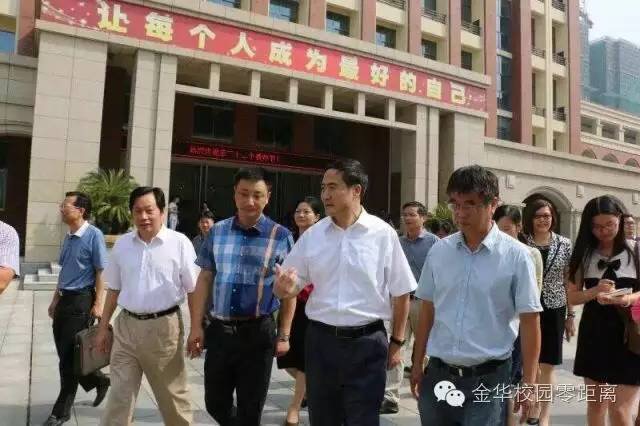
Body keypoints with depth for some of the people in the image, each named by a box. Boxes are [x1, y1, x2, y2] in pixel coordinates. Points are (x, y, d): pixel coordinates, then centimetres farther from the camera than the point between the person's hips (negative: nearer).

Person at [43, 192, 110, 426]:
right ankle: (99, 381, 34)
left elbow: (101, 272, -13)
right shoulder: (68, 237, 9)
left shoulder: (93, 235, -14)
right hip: (64, 300, 8)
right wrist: (55, 300, 20)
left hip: (82, 300, -8)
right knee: (64, 354, 13)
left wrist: (98, 304, -16)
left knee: (69, 357, 1)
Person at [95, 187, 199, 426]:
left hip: (164, 327, -3)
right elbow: (114, 290, 13)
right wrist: (102, 328, 13)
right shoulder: (122, 244, 4)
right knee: (119, 396, 11)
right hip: (126, 326, 4)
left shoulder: (179, 243, -9)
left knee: (173, 395, 13)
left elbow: (193, 290, -6)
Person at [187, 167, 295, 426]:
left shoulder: (281, 236, -6)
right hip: (219, 330, 3)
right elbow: (205, 279, 8)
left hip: (258, 333, -3)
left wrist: (284, 335, -4)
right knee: (215, 404, 18)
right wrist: (196, 326, 4)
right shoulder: (217, 231, 3)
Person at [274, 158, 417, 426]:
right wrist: (284, 288, -17)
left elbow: (401, 293, 0)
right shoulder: (312, 235, 2)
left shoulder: (383, 234, -7)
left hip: (367, 342, -3)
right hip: (320, 339, 3)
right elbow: (289, 288, 6)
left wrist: (396, 342, 3)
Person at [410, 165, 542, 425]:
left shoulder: (516, 256, -8)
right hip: (438, 373, 4)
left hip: (487, 377, -3)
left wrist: (528, 383, -6)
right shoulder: (439, 251, 1)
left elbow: (529, 322, -5)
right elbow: (427, 311, 8)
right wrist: (417, 364, 11)